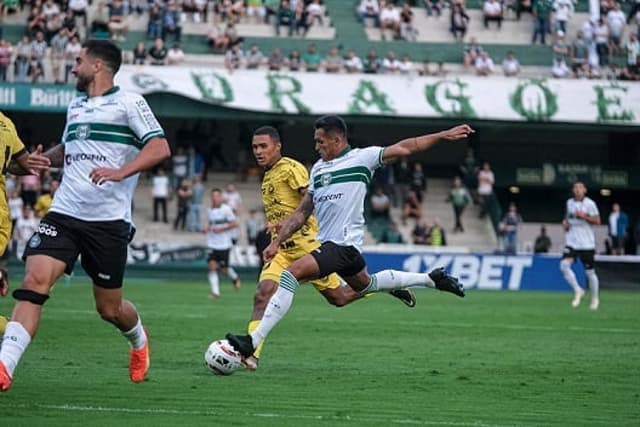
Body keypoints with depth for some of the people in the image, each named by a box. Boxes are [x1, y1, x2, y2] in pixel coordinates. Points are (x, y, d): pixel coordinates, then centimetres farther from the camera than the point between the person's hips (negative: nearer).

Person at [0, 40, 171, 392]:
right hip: (64, 214, 5)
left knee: (109, 308, 6)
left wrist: (121, 172, -25)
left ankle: (139, 341, 42)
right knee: (34, 282, -17)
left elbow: (159, 148, -12)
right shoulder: (75, 108, 18)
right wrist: (47, 159, 12)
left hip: (109, 221, -5)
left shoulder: (128, 103, -2)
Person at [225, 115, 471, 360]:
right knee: (365, 285, 27)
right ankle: (430, 279, 46)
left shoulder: (362, 158, -4)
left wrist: (443, 135, -8)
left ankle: (253, 341, -26)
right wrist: (277, 242, 11)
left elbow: (404, 148, -3)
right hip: (327, 243, 9)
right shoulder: (318, 169, 17)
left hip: (344, 244, -9)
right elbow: (302, 213, 19)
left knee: (292, 274, -23)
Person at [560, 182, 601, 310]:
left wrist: (584, 216, -20)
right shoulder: (569, 203, 10)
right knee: (564, 265, -19)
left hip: (587, 243, -4)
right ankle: (577, 291, -3)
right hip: (571, 242, 4)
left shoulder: (589, 204, -5)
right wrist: (565, 222, 5)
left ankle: (595, 299, 21)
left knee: (590, 271, 3)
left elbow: (597, 221, -8)